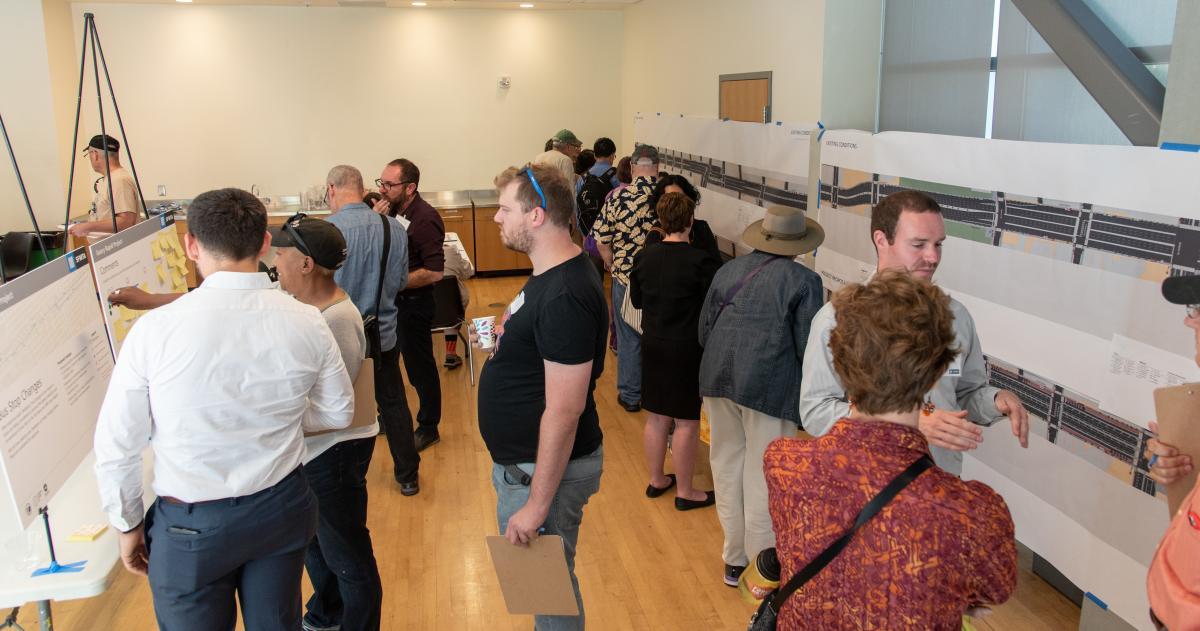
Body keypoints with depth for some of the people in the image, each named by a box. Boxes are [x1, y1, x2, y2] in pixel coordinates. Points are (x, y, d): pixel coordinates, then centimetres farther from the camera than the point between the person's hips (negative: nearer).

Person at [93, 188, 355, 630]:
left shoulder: (154, 329, -19)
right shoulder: (306, 323, -13)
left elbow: (118, 444, -10)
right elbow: (337, 411, 1)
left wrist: (128, 526, 5)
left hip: (190, 524, -2)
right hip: (283, 509, 2)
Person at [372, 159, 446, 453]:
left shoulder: (425, 219, -21)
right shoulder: (392, 210, 1)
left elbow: (435, 272, -24)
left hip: (413, 303, -8)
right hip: (390, 299, 9)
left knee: (420, 367, 5)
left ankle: (428, 428, 21)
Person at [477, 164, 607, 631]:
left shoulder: (565, 297, -27)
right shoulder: (551, 274, 5)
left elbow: (564, 409, -28)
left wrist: (537, 504, -24)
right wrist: (504, 337, 5)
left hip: (544, 468, -10)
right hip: (522, 461, 10)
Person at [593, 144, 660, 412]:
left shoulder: (618, 197, -13)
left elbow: (602, 241, -9)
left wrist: (613, 265, 8)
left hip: (626, 277, -1)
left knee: (629, 339, 12)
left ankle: (630, 396, 24)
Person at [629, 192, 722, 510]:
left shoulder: (644, 256, -1)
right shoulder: (701, 261, -18)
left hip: (653, 344, 6)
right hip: (687, 349, -5)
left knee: (656, 417, 17)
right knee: (686, 421, 6)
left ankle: (656, 480, 31)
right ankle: (685, 492, 17)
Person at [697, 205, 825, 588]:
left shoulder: (729, 270, 10)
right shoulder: (803, 280, -5)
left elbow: (704, 329, 13)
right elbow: (808, 346, -7)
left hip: (717, 377, 5)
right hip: (770, 385, -5)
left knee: (727, 465, 15)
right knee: (762, 477, 4)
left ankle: (734, 559, 29)